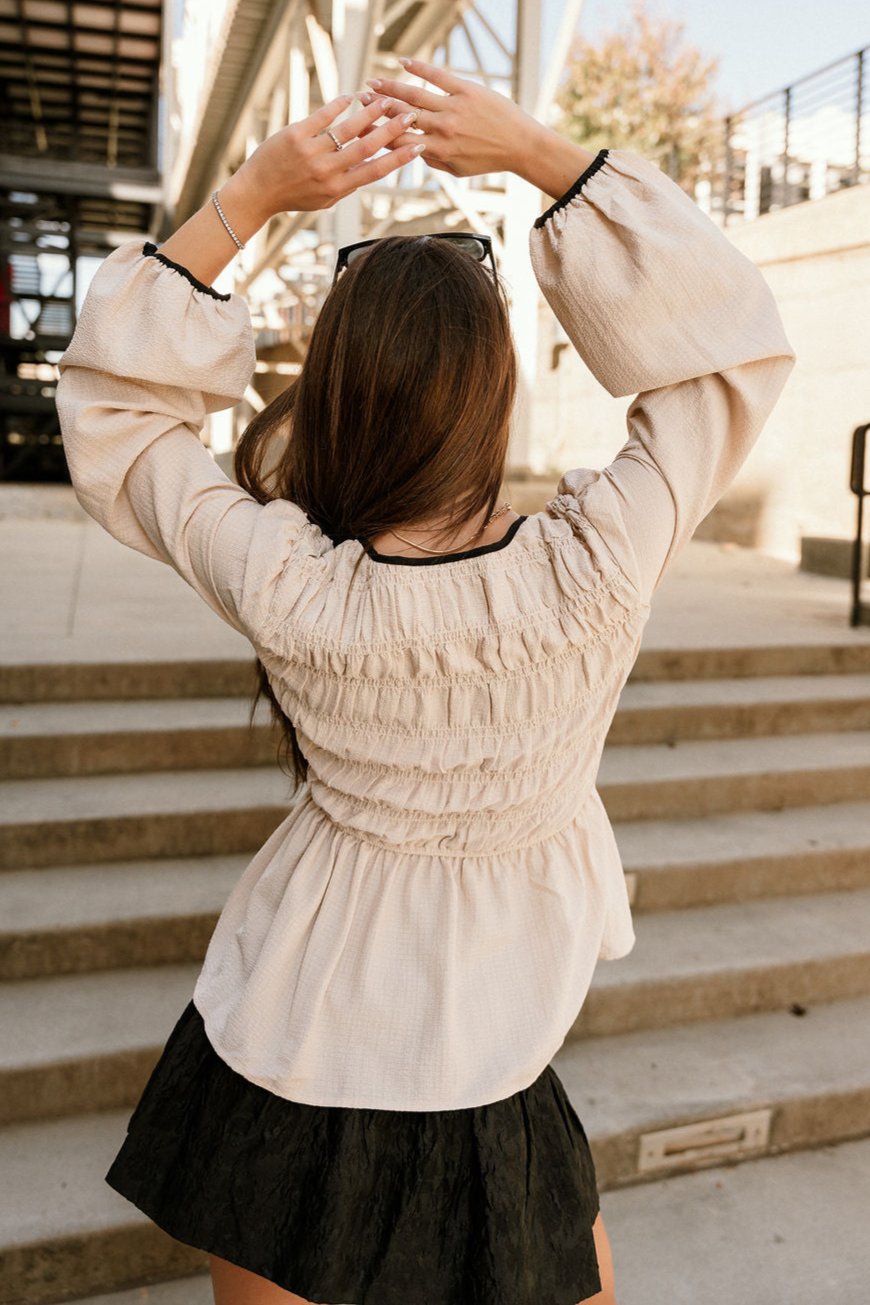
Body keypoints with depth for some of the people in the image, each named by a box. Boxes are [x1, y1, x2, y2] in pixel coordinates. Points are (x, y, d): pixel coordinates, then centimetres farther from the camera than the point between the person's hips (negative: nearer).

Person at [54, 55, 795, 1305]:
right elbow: (741, 344, -9)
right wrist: (542, 152, -11)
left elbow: (112, 403, -5)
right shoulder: (597, 569, -25)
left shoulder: (284, 591, -23)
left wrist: (249, 195, -10)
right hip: (481, 1099, -1)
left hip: (273, 1079, 2)